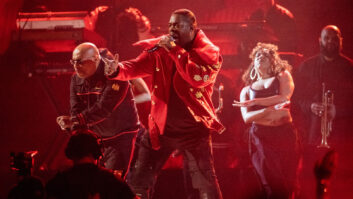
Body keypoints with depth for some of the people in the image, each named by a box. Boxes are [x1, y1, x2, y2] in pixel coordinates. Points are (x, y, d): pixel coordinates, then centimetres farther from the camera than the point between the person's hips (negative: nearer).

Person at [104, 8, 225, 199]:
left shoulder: (208, 52, -8)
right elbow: (137, 66, -4)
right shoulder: (159, 47, 3)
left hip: (194, 128, -3)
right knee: (136, 181, 7)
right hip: (160, 126, 4)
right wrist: (117, 69, -25)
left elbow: (198, 78, -25)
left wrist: (176, 51, -23)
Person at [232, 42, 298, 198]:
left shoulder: (282, 76, 15)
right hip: (260, 137, 0)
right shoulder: (246, 90, 18)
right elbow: (246, 117, 3)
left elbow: (284, 98, -4)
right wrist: (268, 110, -14)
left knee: (287, 184, -7)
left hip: (284, 133, 0)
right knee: (272, 185, -12)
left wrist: (254, 102, -5)